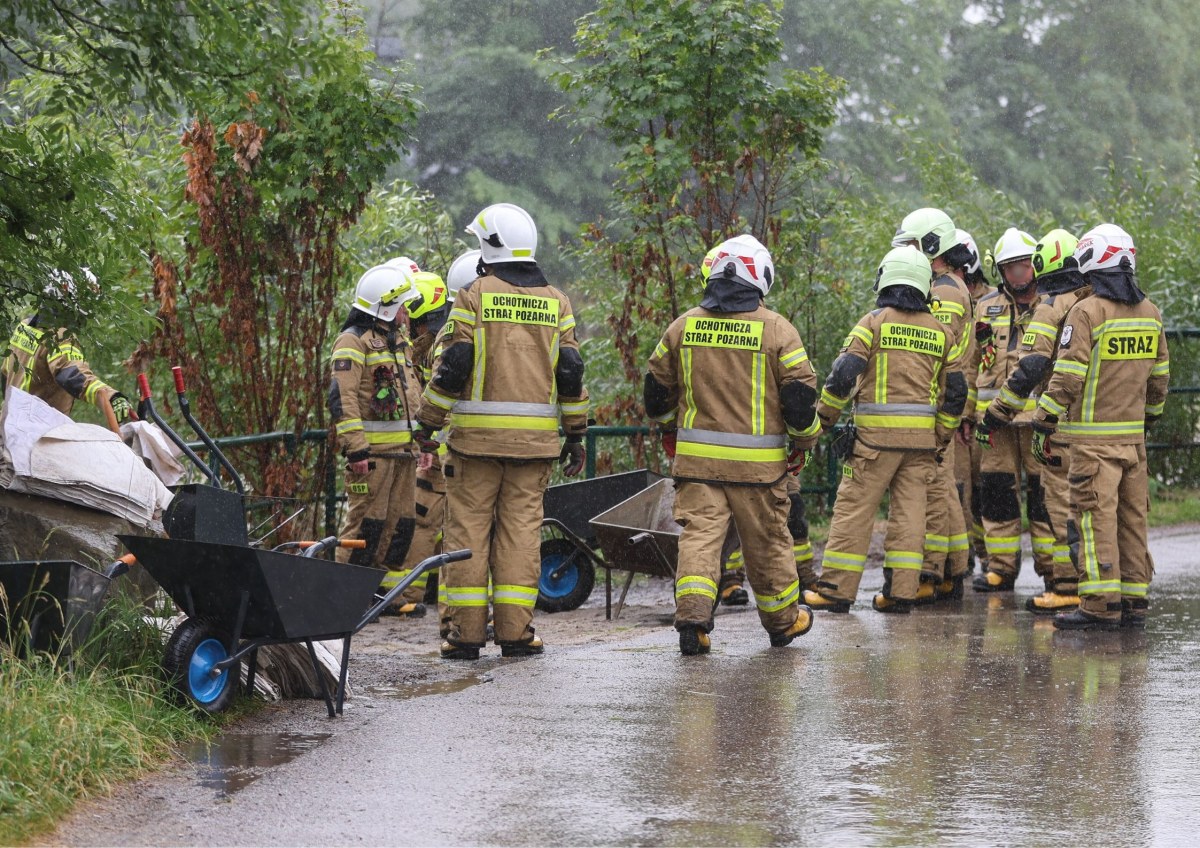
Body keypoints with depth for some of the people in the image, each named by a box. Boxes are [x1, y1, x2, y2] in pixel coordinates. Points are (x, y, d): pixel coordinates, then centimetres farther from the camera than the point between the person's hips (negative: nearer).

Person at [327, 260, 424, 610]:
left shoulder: (399, 339, 20)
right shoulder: (353, 341, -10)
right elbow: (343, 398, -17)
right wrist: (356, 449, -23)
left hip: (403, 449, 9)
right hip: (372, 450, -9)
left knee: (400, 524, 10)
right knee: (366, 523, -8)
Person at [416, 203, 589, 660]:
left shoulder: (475, 296, -4)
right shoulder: (555, 302, 9)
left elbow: (452, 366, -7)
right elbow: (571, 372, 9)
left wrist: (428, 423, 1)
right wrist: (576, 435, 15)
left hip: (477, 434, -3)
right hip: (534, 438, 3)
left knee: (469, 528, 2)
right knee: (521, 529, 5)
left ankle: (466, 631, 1)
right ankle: (515, 630, 2)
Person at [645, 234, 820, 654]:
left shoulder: (683, 326, 5)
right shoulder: (777, 330, -5)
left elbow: (656, 387, 14)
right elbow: (801, 394, -5)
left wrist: (669, 429, 31)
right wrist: (803, 442, 11)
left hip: (696, 457, 2)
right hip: (757, 461, -2)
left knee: (699, 532, 0)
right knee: (766, 541, 11)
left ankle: (692, 611, -20)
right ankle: (782, 622, 26)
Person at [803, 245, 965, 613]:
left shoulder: (875, 322, -4)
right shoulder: (941, 331, 10)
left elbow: (844, 373, -10)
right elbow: (956, 391, 12)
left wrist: (824, 417, 1)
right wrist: (942, 436, 21)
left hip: (877, 432, -4)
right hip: (922, 435, 4)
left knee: (854, 508, 0)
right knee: (909, 510, 7)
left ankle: (836, 589, 0)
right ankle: (900, 592, 4)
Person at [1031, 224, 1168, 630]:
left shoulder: (1087, 312, -11)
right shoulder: (1150, 312, 10)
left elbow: (1067, 377, -15)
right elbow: (1159, 375, 17)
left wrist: (1043, 425, -8)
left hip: (1093, 436, -7)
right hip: (1133, 434, 7)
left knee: (1095, 518, -6)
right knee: (1132, 518, 11)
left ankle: (1100, 605, -9)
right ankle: (1134, 601, 14)